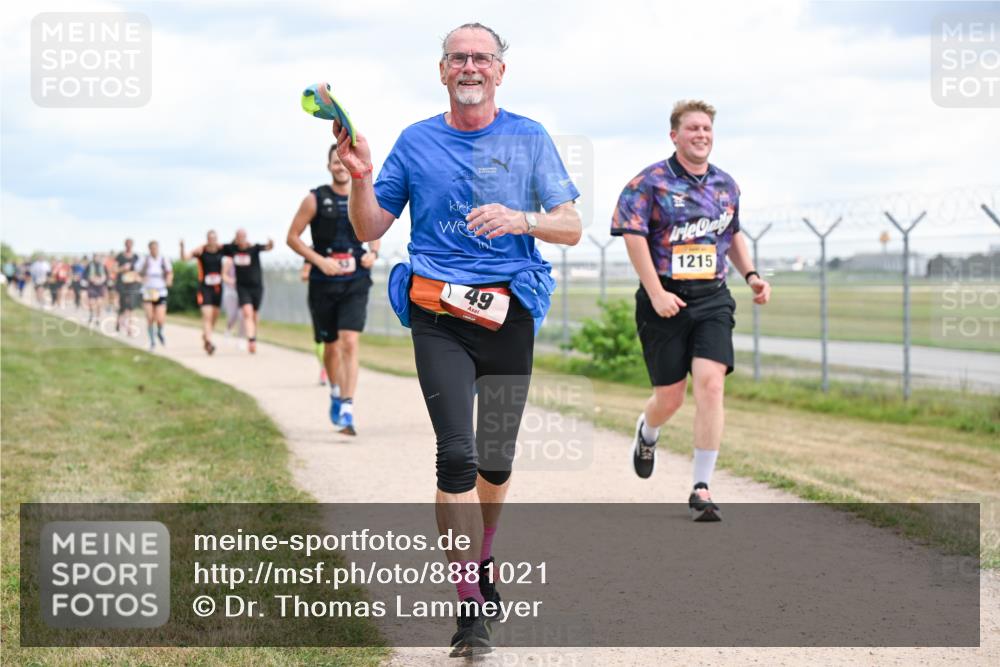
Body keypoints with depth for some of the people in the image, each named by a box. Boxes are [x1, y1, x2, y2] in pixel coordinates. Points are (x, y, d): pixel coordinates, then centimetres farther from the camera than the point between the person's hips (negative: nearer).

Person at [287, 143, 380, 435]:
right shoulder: (315, 200, -3)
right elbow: (292, 237, -1)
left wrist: (373, 252, 2)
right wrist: (320, 260, -12)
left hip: (355, 283, 0)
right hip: (324, 283, 0)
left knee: (349, 343, -15)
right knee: (331, 346, 11)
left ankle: (347, 410, -19)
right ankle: (336, 392, 39)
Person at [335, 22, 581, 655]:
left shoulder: (529, 138, 5)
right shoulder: (416, 141, 7)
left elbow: (572, 227, 1)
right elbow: (370, 229, 10)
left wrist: (519, 219, -18)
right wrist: (360, 177, -8)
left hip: (509, 313, 1)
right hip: (438, 315, -1)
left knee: (497, 459, 7)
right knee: (457, 454, -12)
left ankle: (481, 555, 36)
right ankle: (471, 607, -10)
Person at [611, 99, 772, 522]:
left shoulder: (725, 184, 12)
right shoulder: (650, 182, -4)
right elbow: (633, 235, -10)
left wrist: (751, 276, 14)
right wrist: (656, 293, -18)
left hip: (712, 299, 3)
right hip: (665, 300, -3)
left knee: (710, 385, -14)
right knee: (670, 398, 3)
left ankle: (701, 489, -9)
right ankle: (646, 433, 42)